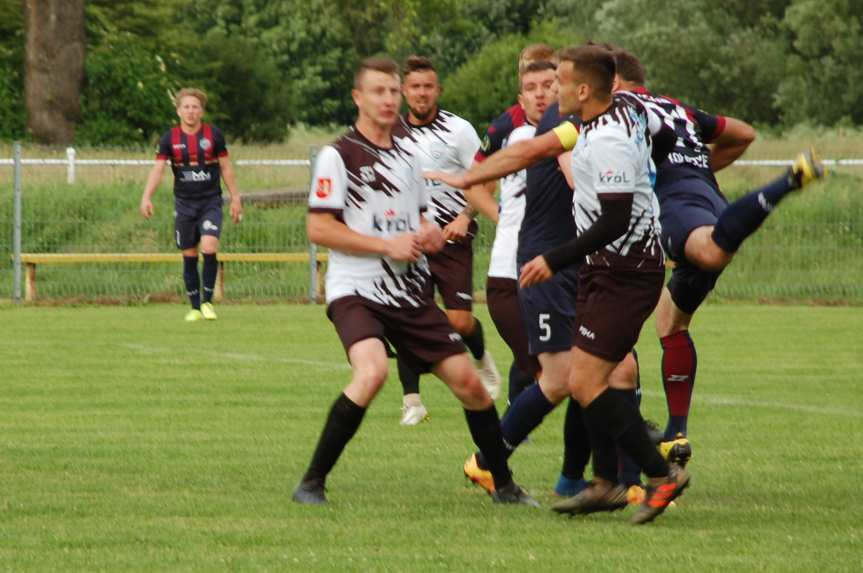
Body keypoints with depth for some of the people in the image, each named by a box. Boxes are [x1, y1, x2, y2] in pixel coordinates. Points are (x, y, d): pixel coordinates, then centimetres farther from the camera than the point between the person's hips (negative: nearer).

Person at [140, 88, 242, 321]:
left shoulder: (214, 134, -1)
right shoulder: (170, 138, -1)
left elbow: (226, 167, 7)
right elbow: (158, 169, -7)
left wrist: (235, 197, 7)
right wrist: (146, 197, -20)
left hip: (210, 202, -1)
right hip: (184, 204, 1)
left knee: (209, 247, -20)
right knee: (189, 256, 4)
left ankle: (207, 301, -6)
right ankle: (195, 307, 14)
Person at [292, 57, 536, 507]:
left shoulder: (406, 157, 16)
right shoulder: (338, 156, -6)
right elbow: (318, 229, -12)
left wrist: (428, 235, 4)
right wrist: (387, 245, -16)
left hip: (409, 293, 7)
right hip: (355, 292, -7)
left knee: (467, 381, 2)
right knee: (372, 371, -32)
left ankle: (504, 486, 19)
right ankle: (311, 483, -20)